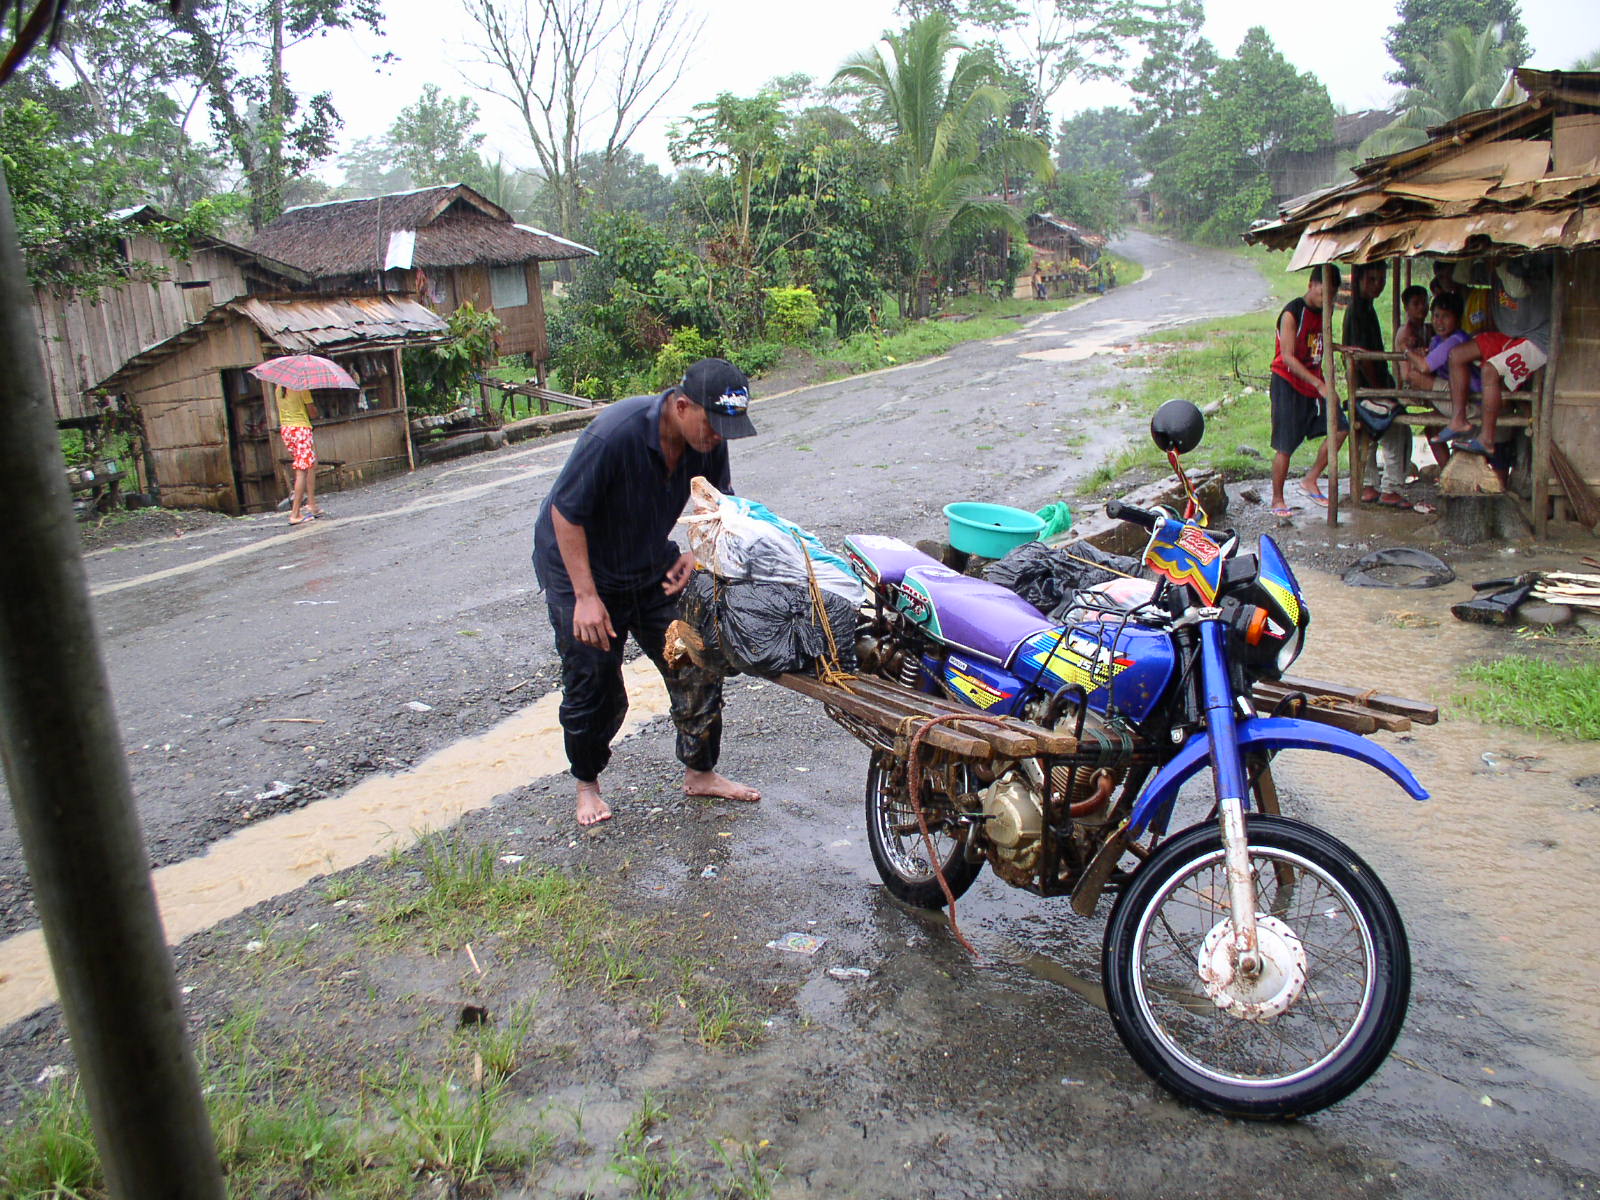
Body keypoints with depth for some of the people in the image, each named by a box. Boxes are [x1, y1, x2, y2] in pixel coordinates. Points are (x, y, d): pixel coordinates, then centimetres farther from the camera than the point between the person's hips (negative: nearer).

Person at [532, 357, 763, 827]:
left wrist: (697, 552, -11)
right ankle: (587, 784, 26)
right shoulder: (614, 434, -33)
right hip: (579, 567, -5)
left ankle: (700, 773, 21)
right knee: (593, 687, 1)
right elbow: (566, 513, -26)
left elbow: (717, 499, 6)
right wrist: (586, 596, -26)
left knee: (698, 665, 2)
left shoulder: (708, 438, -14)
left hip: (653, 566, 6)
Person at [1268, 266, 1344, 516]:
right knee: (1285, 446, -6)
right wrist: (1320, 385, -26)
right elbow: (1288, 357, -21)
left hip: (1314, 383, 8)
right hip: (1288, 384, -7)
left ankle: (1311, 480, 10)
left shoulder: (1323, 313, 10)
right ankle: (1277, 500, 5)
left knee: (1339, 428, -3)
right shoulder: (1291, 314, -15)